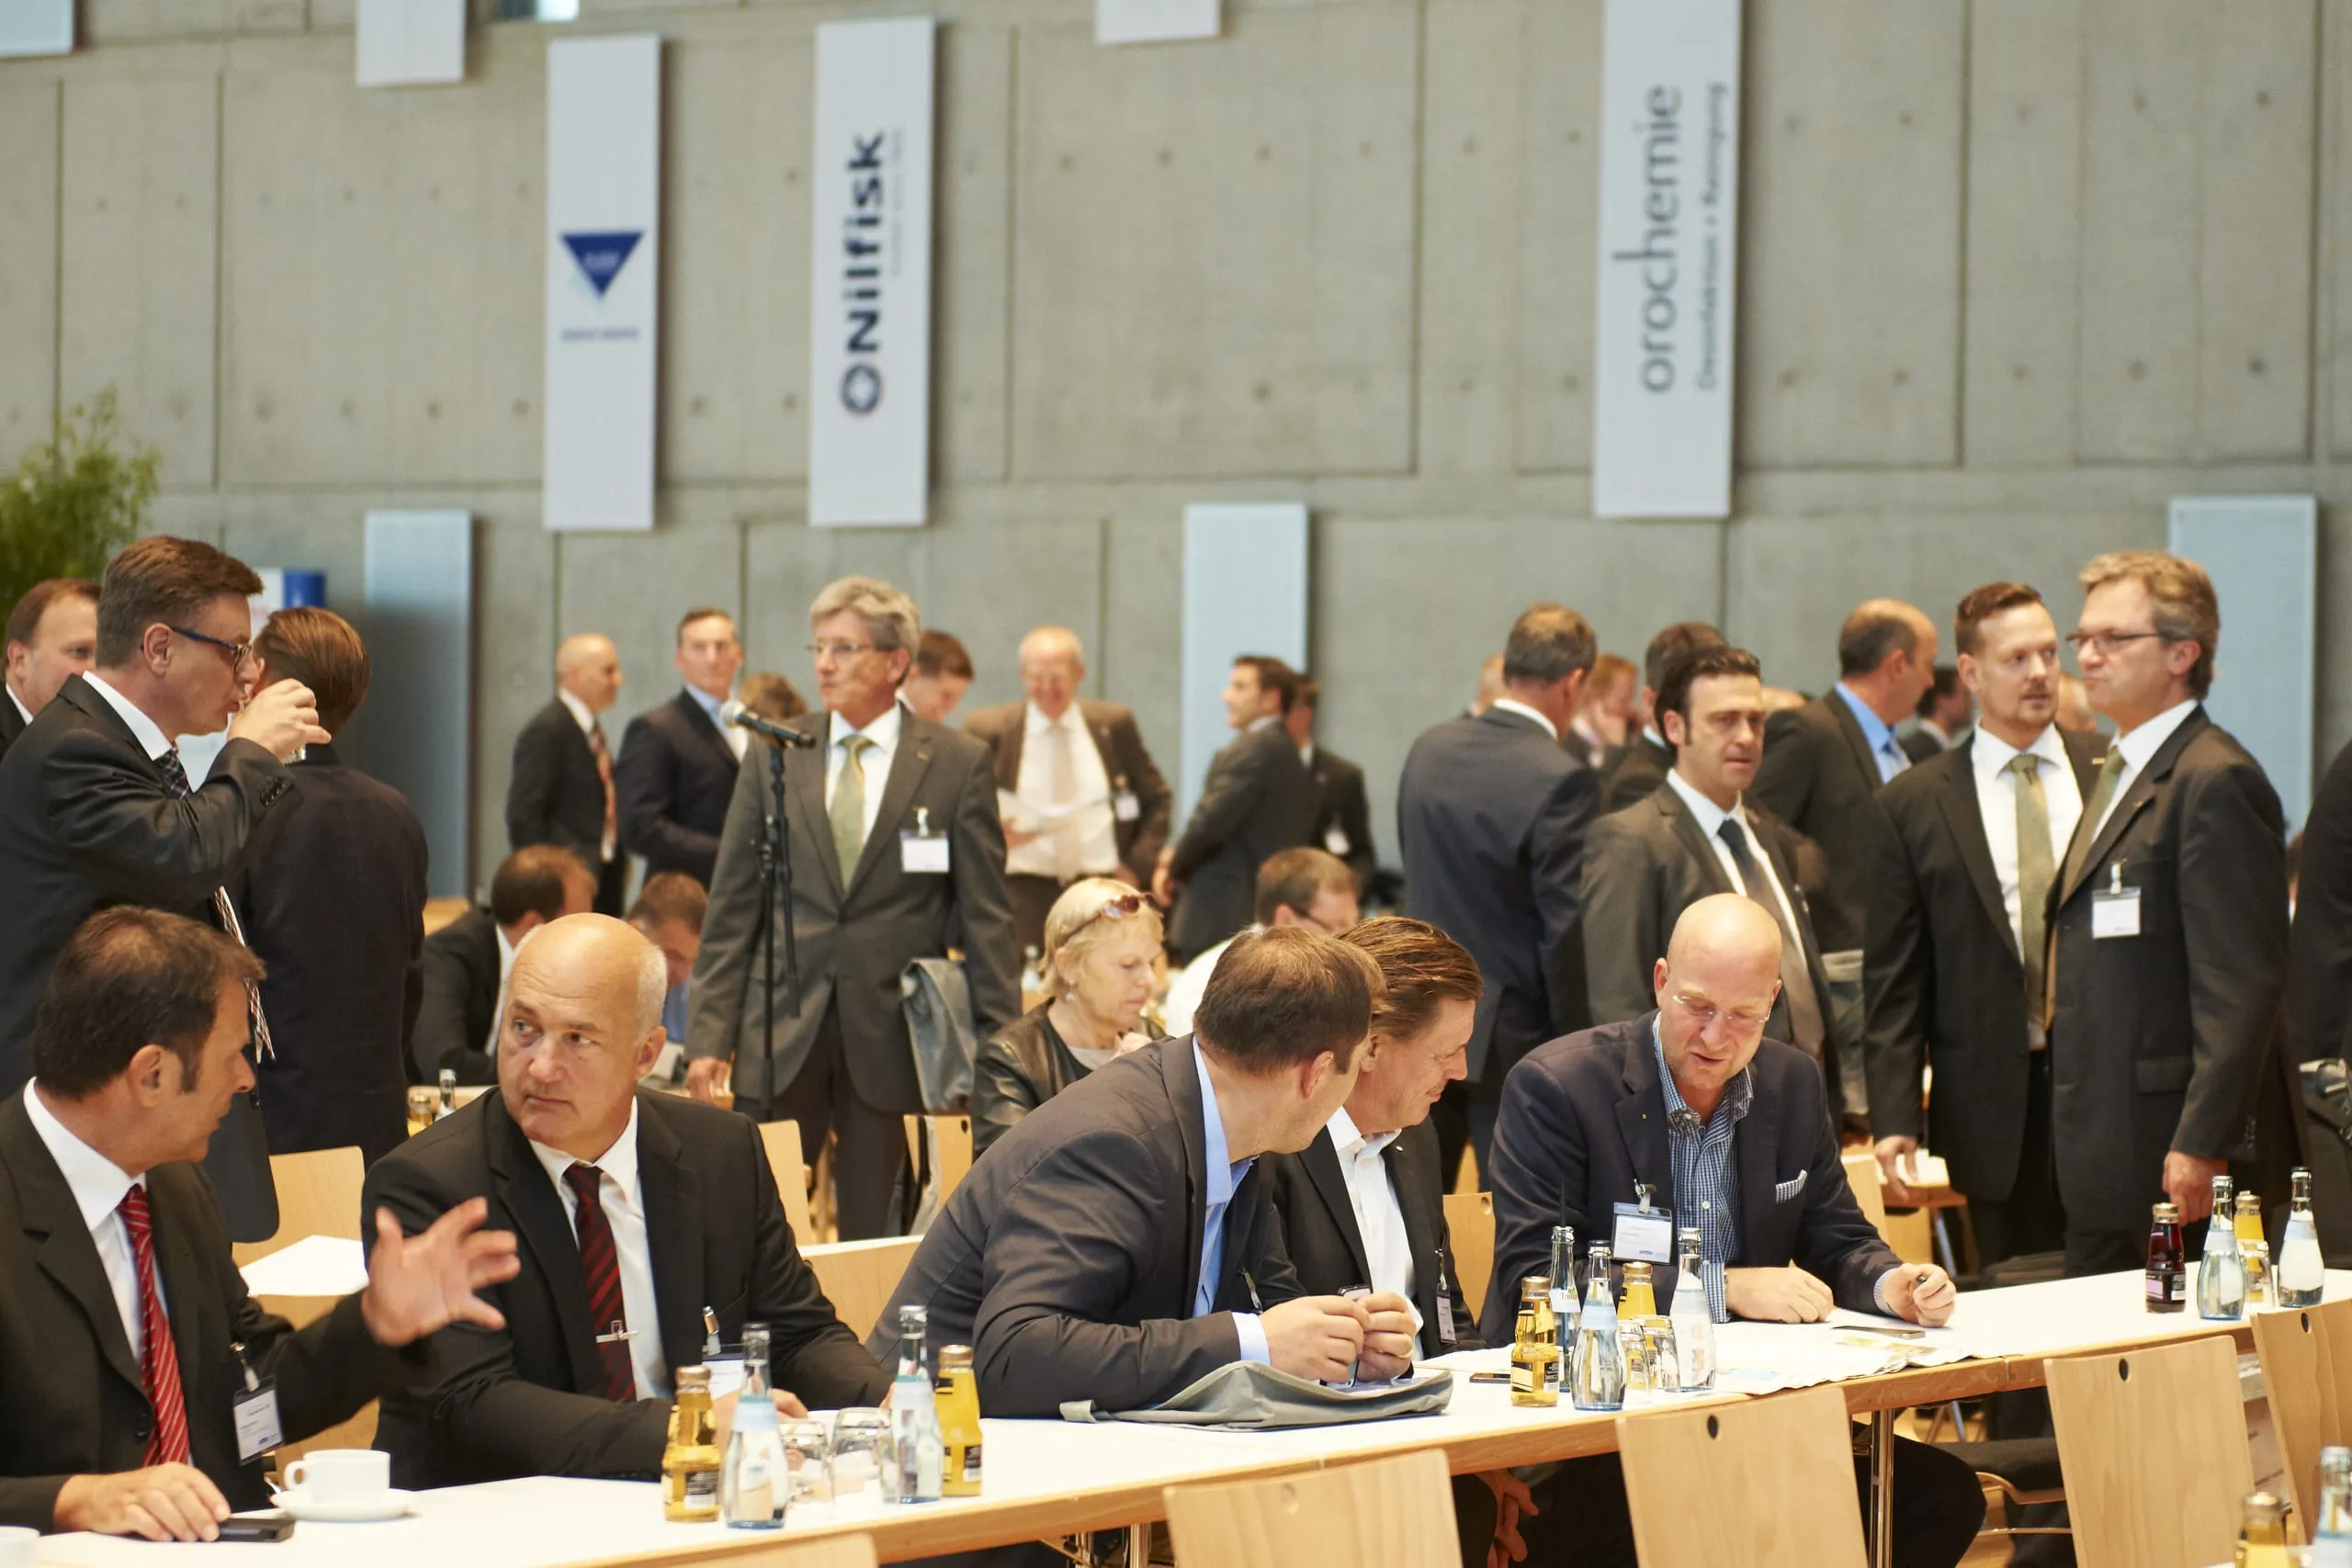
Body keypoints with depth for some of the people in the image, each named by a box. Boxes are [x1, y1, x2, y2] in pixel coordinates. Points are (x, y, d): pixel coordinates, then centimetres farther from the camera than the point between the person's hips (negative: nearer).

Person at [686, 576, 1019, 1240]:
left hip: (892, 1036, -2)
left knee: (873, 1231, 3)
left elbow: (986, 917, 2)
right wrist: (710, 1034, 0)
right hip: (783, 1031, 2)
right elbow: (732, 908, 7)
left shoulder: (958, 764, 2)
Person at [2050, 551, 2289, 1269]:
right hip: (2102, 1157, 10)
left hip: (2172, 1161, -10)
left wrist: (2200, 1147, -22)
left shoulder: (2215, 782, -14)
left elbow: (2244, 985, -19)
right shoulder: (2119, 772, 19)